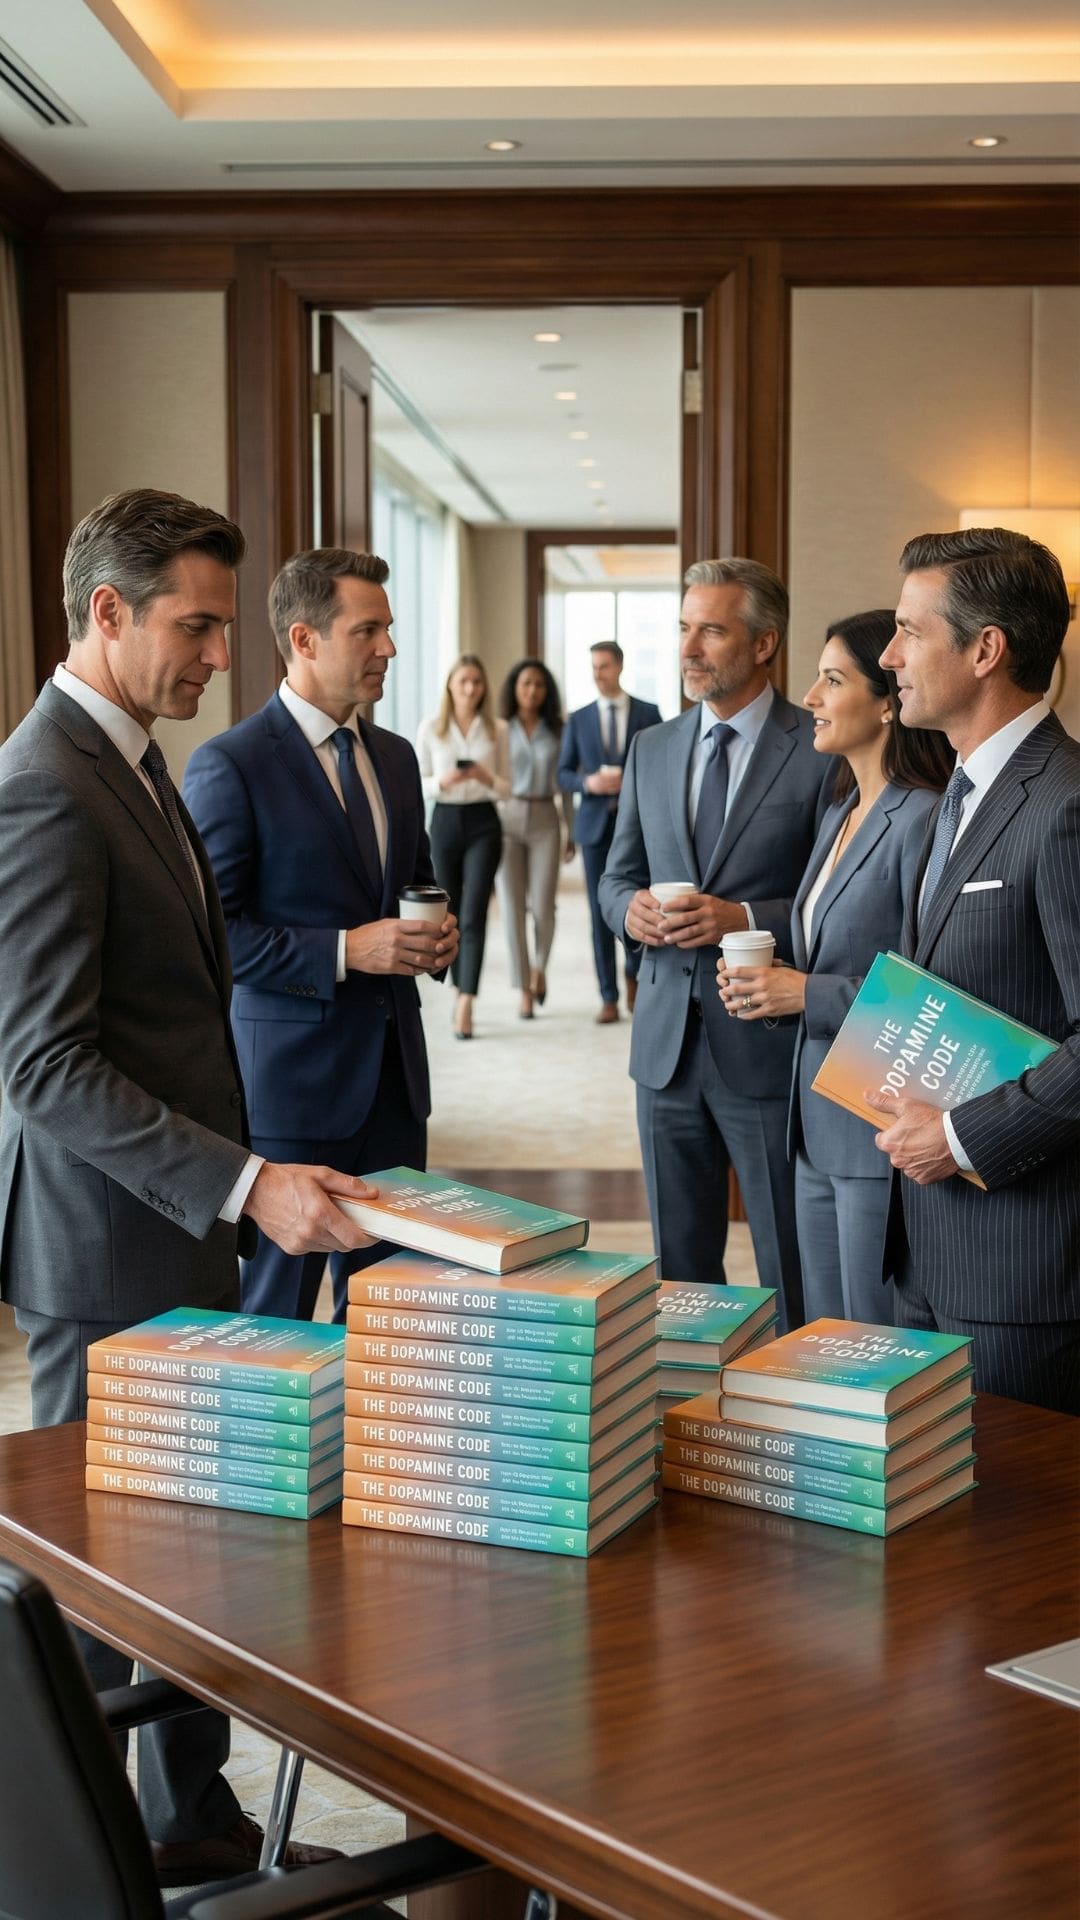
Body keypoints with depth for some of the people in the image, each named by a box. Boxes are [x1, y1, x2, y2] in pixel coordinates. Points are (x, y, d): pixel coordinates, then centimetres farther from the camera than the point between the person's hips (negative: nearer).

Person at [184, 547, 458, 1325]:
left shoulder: (396, 756, 11)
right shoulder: (230, 765, -12)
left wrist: (437, 935, 0)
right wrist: (343, 951, -21)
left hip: (395, 1071, 7)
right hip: (290, 1077, -7)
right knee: (278, 1307, 4)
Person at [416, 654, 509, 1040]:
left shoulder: (497, 730, 3)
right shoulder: (430, 728, 2)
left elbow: (505, 788, 6)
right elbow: (418, 784, 3)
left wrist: (488, 779, -16)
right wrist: (443, 781, -17)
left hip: (483, 823, -1)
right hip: (445, 821, 1)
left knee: (474, 913, -12)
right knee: (450, 914, 9)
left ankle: (466, 1005, -17)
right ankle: (461, 991, 26)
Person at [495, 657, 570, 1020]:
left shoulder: (557, 731, 6)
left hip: (545, 821, 1)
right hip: (506, 820, -1)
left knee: (542, 907, -6)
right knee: (512, 906, -7)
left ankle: (539, 966, 25)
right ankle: (524, 991, 2)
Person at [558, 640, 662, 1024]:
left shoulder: (648, 713, 4)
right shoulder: (579, 719, 7)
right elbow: (563, 774, 7)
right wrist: (587, 783, -12)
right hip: (595, 823, 1)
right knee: (601, 912, 0)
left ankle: (633, 973, 28)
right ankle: (609, 999, 5)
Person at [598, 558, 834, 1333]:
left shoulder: (822, 751, -7)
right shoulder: (651, 749, 11)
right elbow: (617, 875, 17)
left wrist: (747, 918, -20)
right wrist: (629, 907, -5)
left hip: (770, 1044, -5)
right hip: (668, 1038, 6)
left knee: (793, 1276, 4)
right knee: (678, 1267, 16)